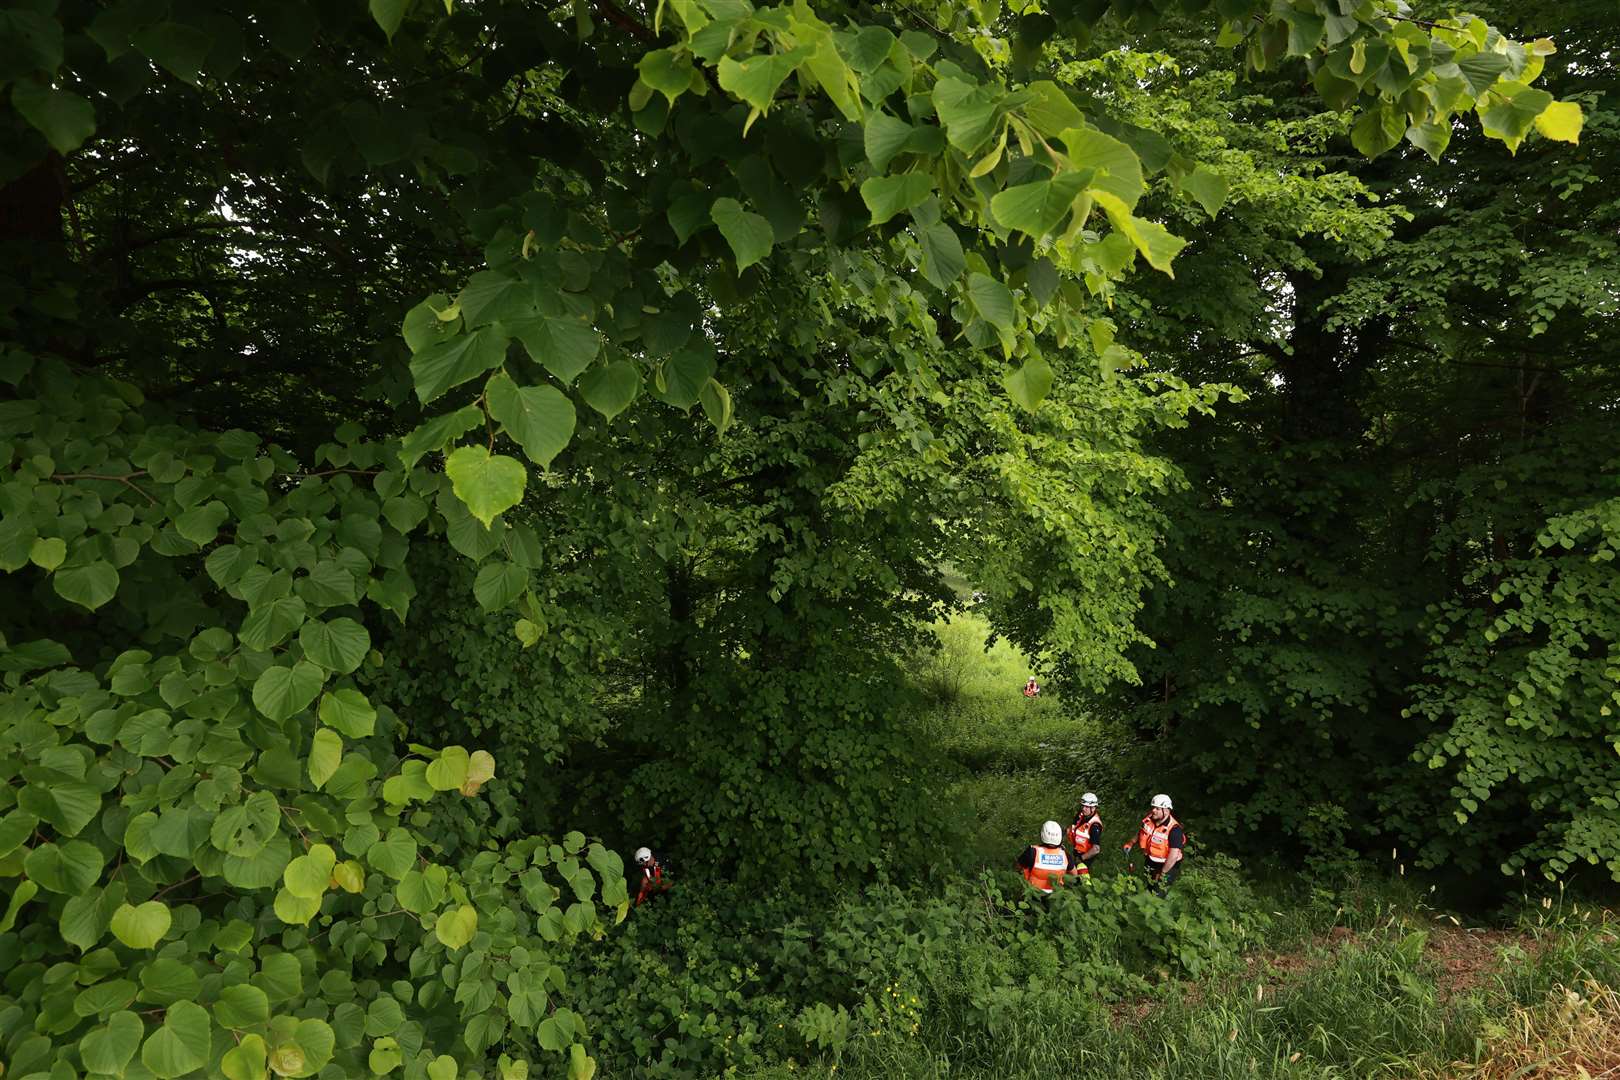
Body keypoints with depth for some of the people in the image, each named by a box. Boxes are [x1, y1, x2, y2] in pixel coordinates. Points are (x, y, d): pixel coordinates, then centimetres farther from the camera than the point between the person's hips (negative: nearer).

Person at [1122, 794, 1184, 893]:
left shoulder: (1174, 829, -29)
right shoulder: (1149, 820, -9)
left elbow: (1174, 855, -30)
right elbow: (1141, 833, 14)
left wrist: (1162, 874, -26)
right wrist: (1131, 844, 1)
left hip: (1167, 866, -7)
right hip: (1151, 862, 7)